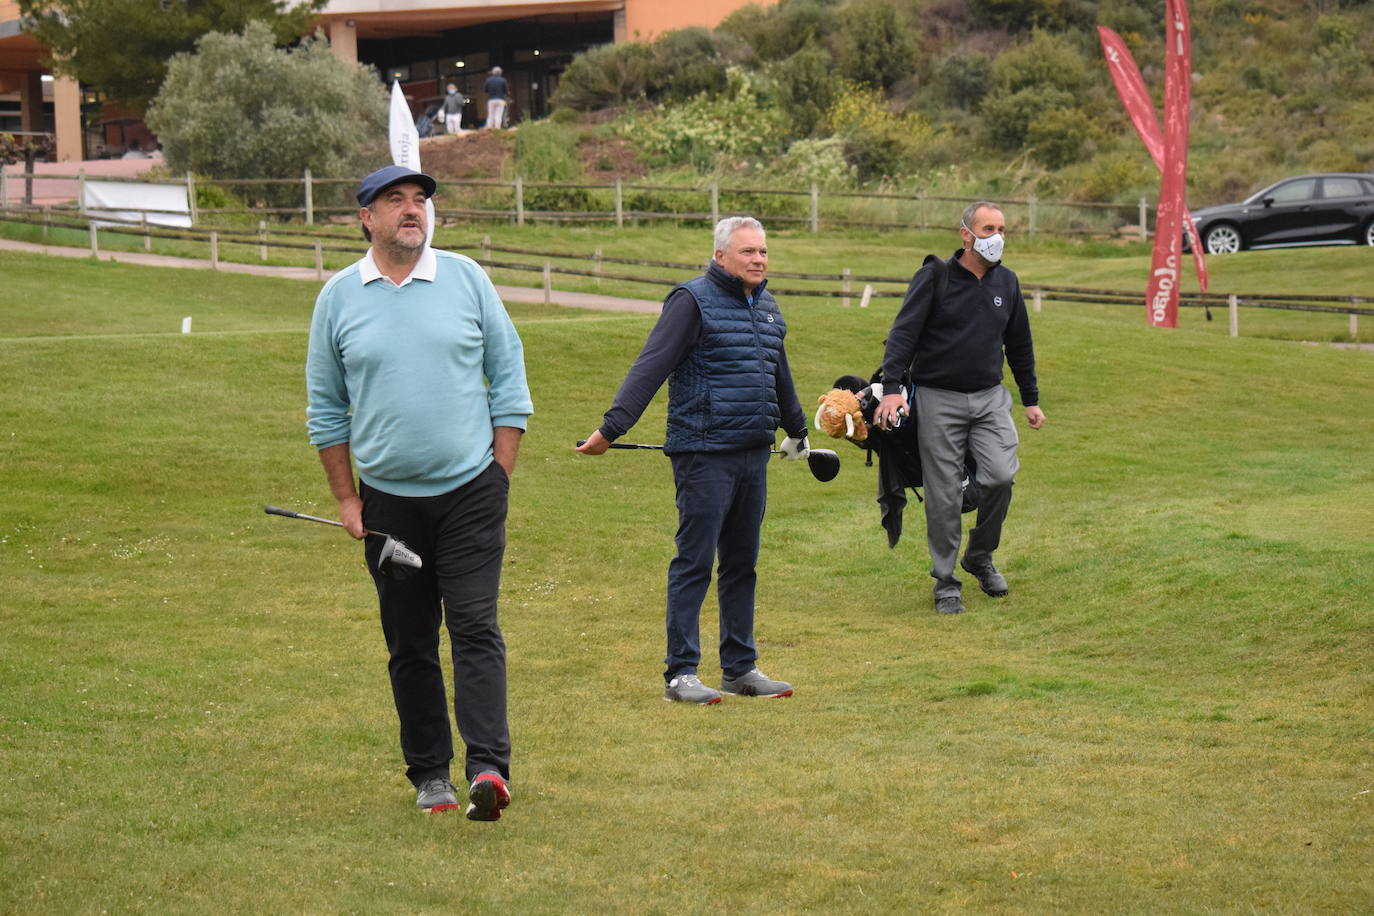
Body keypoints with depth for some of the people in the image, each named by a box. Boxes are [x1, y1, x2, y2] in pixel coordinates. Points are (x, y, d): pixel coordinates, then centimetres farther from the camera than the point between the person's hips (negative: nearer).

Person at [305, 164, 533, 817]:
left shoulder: (466, 279, 3)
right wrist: (346, 498, 6)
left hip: (470, 494, -1)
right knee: (409, 644, 7)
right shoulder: (338, 297, 4)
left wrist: (500, 478, 1)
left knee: (475, 629, -11)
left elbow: (508, 378, 6)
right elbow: (325, 407, 11)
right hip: (387, 501, 2)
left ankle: (488, 768, -18)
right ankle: (429, 775, 16)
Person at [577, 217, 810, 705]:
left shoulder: (767, 307, 15)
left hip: (753, 454, 7)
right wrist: (610, 429, -21)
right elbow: (650, 367, -14)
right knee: (694, 563, -5)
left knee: (742, 564, 12)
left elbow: (779, 374, 31)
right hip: (704, 455, -7)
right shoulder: (692, 300, -8)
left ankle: (741, 667, 20)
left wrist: (796, 430, 42)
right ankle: (680, 674, -2)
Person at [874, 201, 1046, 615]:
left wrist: (1031, 399, 23)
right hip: (938, 399, -3)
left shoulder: (1007, 282, 10)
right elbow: (903, 333, -9)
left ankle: (980, 555, 10)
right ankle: (945, 581, 11)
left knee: (1001, 475, -15)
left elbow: (1019, 344, 21)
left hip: (990, 398, 3)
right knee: (944, 495, -3)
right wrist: (892, 387, -21)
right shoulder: (934, 278, -5)